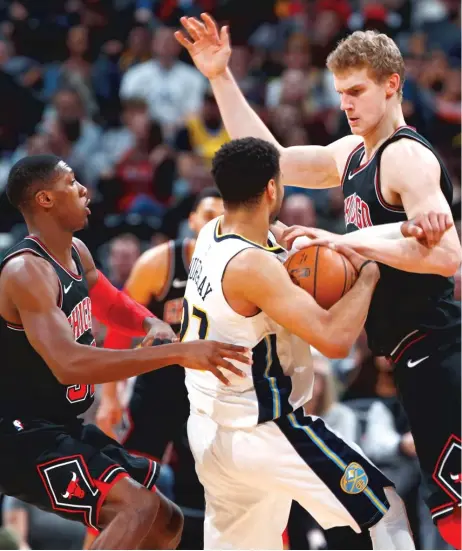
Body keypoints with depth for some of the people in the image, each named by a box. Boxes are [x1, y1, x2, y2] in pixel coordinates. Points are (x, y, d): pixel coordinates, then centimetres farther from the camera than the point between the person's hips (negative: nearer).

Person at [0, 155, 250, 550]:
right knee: (138, 508, -26)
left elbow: (112, 304, 29)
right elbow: (68, 364, -37)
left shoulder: (77, 253, 8)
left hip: (63, 427, 10)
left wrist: (153, 324, 4)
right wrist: (177, 353, -40)